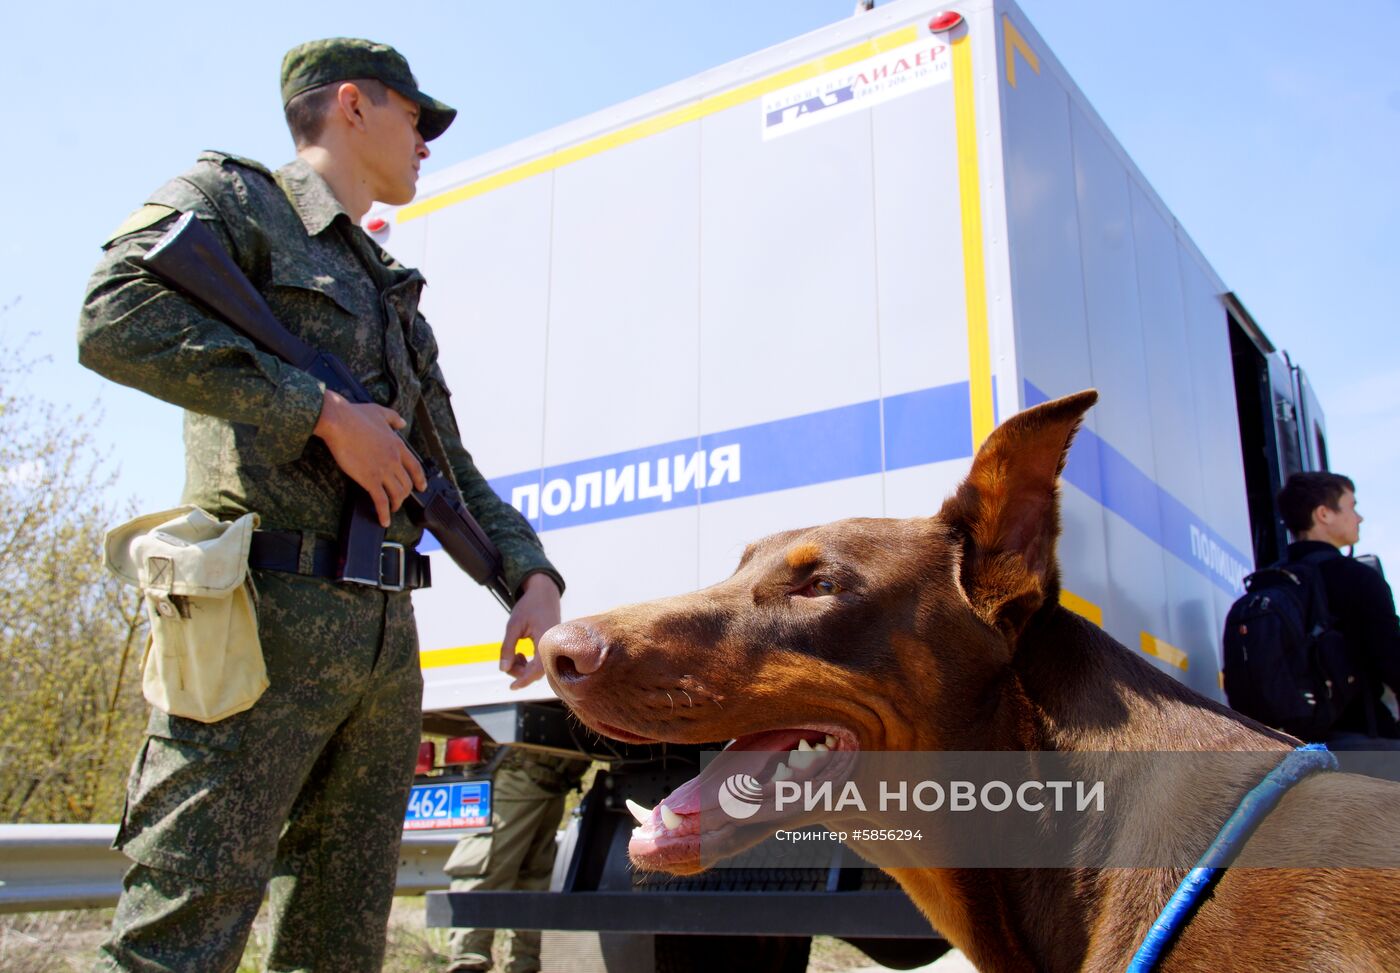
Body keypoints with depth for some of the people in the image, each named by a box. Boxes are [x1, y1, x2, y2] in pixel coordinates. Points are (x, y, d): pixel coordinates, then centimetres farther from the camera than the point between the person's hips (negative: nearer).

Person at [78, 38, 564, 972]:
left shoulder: (394, 296, 27)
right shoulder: (233, 198, 6)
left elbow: (453, 472, 24)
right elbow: (116, 323, -15)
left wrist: (533, 576, 7)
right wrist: (322, 413, -14)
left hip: (386, 636, 8)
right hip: (266, 614, -7)